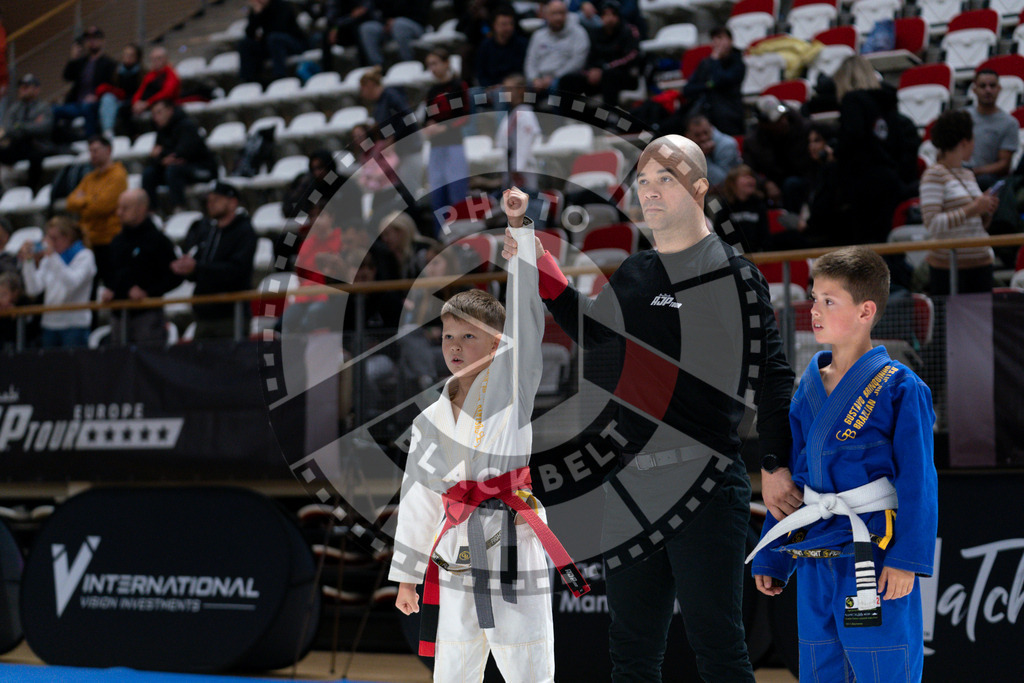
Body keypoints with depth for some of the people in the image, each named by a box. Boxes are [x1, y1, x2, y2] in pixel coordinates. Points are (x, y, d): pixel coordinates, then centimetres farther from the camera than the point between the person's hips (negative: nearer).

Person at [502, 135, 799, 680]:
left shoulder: (733, 273, -4)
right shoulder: (631, 275, 14)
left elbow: (773, 375, -7)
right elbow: (594, 336, 29)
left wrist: (776, 467, -12)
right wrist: (542, 270, 20)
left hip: (706, 486, -6)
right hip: (632, 487, 7)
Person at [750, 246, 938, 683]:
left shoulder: (899, 388, -8)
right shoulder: (808, 388, 11)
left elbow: (918, 480, -10)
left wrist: (907, 558, -17)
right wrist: (771, 557, 15)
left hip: (875, 559, -6)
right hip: (815, 562, 7)